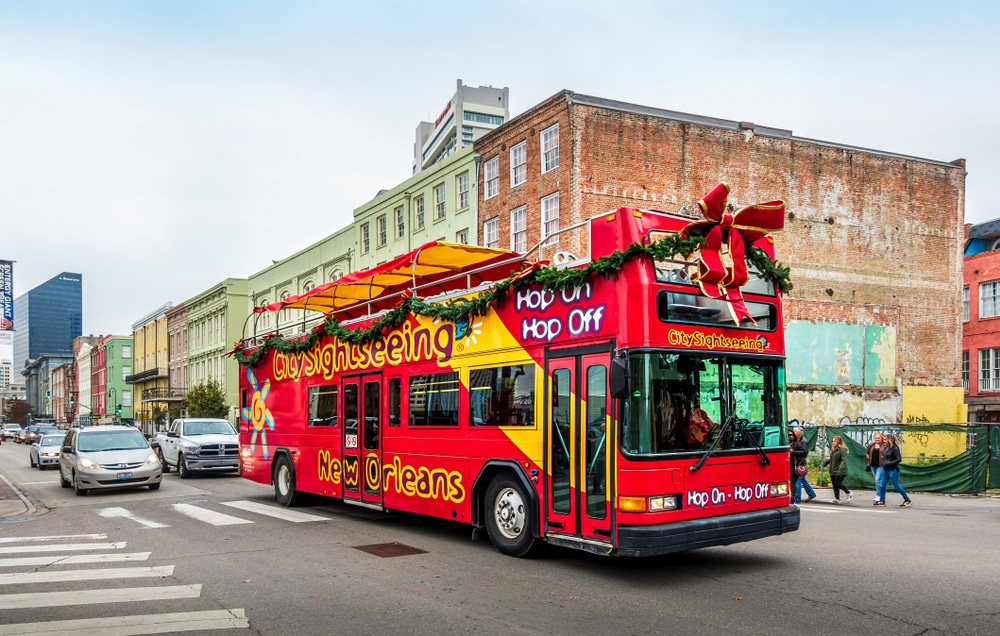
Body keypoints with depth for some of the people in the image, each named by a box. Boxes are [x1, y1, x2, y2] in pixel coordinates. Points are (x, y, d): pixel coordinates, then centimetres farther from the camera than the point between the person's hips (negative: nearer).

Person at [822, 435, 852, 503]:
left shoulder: (842, 450, -13)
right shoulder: (833, 450, 14)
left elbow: (844, 460, -21)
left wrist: (841, 468, -33)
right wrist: (825, 462, 13)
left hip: (839, 472, -9)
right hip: (833, 471, 9)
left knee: (838, 483, -9)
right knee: (834, 485, 8)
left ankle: (849, 493, 14)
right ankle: (837, 498, 14)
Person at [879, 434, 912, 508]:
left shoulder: (894, 448, -15)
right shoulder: (885, 448, 7)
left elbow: (899, 459, -19)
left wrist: (889, 463, -22)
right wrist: (883, 462, 4)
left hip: (893, 470, -8)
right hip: (885, 470, 8)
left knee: (896, 486, -1)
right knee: (882, 485, 6)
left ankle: (908, 500, 11)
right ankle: (882, 501, 14)